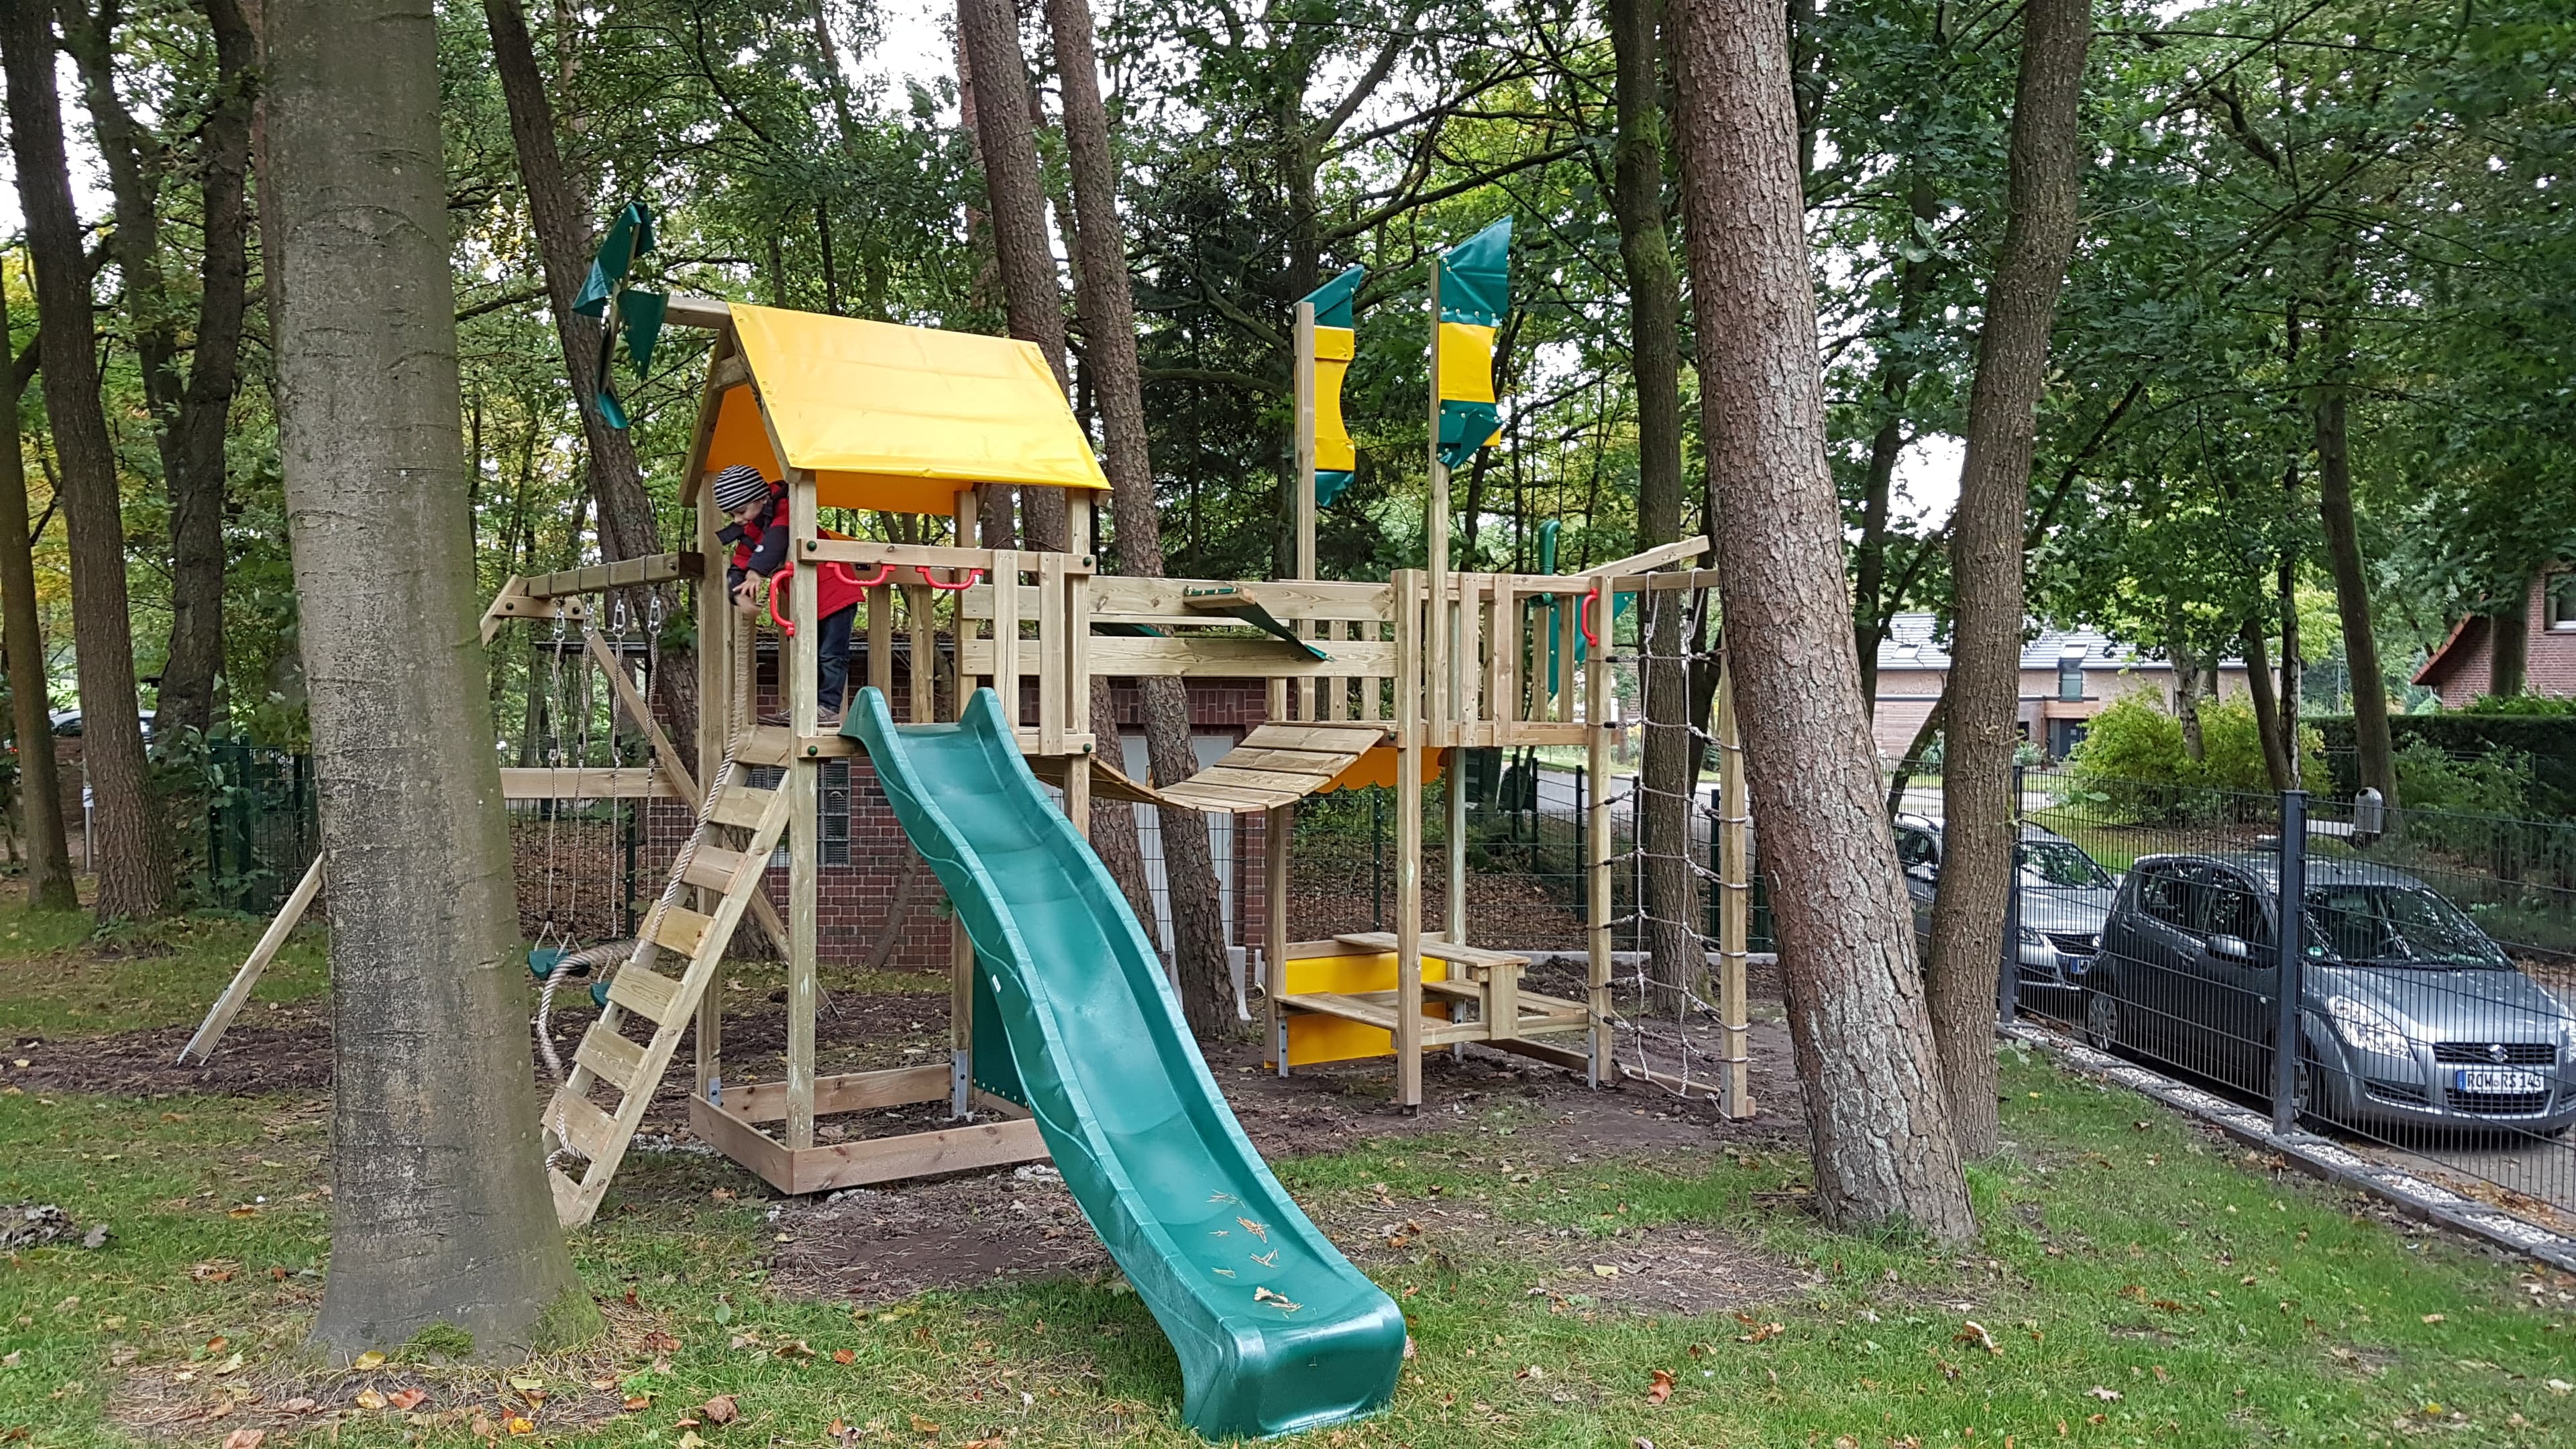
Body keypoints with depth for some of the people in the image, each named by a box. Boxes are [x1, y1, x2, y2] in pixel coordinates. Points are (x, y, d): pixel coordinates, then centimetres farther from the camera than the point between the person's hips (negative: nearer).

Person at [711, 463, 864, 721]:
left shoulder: (786, 509, -18)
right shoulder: (750, 533, 5)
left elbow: (778, 538, -37)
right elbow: (739, 566, -1)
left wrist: (756, 572, -47)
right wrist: (740, 594, -23)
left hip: (836, 591, -8)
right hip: (804, 602, 9)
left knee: (831, 656, -8)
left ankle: (829, 708, -3)